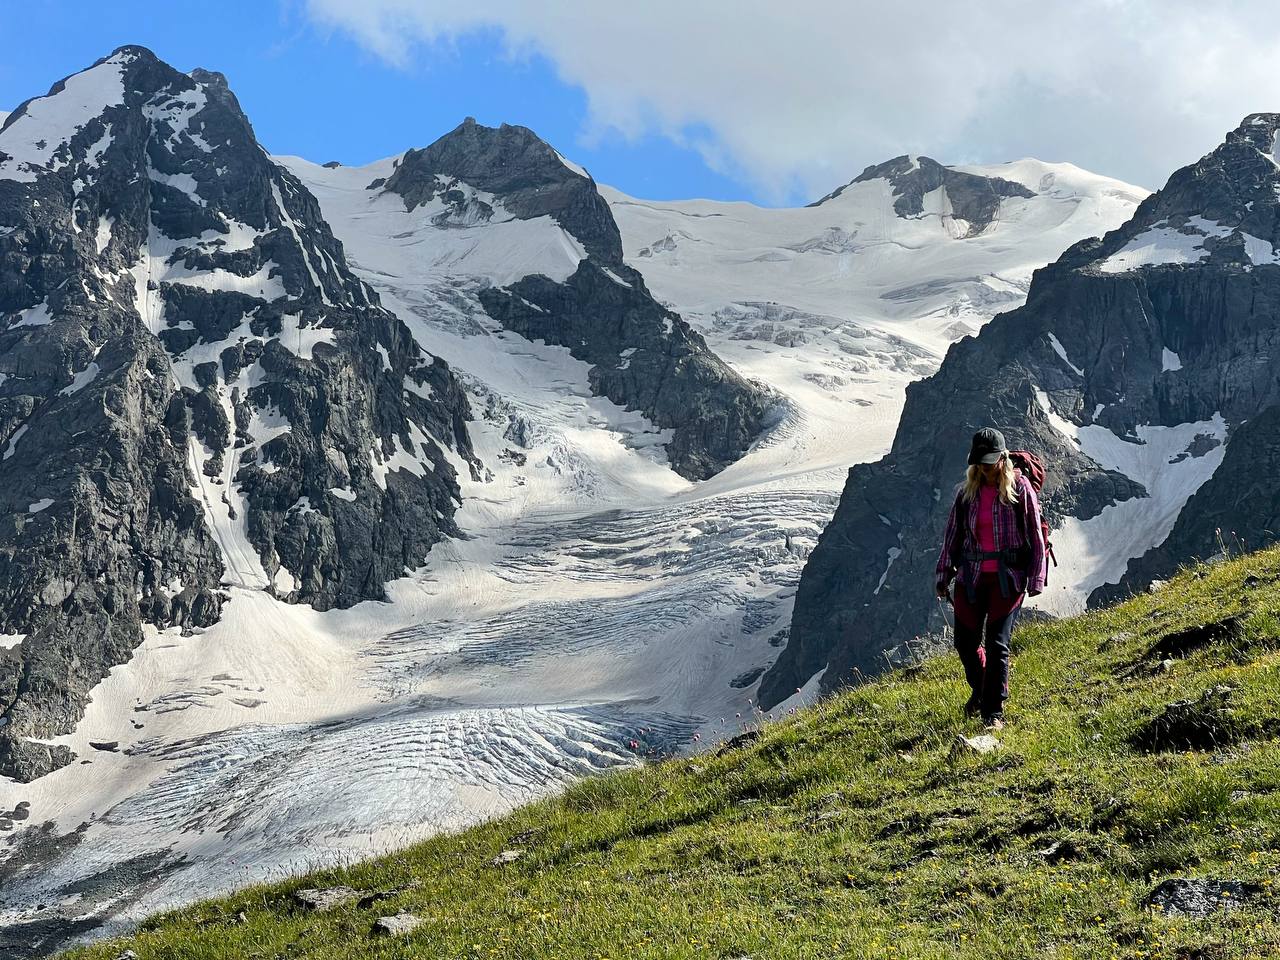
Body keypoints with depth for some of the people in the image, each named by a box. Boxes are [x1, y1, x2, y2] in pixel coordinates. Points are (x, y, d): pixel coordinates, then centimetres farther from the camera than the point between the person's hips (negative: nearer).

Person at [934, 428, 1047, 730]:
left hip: (1008, 577, -4)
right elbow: (952, 533, 13)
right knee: (965, 642, 9)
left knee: (997, 644, -7)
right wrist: (944, 574, 12)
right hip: (971, 577, 4)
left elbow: (1035, 534, -3)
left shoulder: (1020, 488, -5)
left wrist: (1036, 578, -5)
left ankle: (993, 711, 2)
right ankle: (980, 689, 38)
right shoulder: (967, 492, 5)